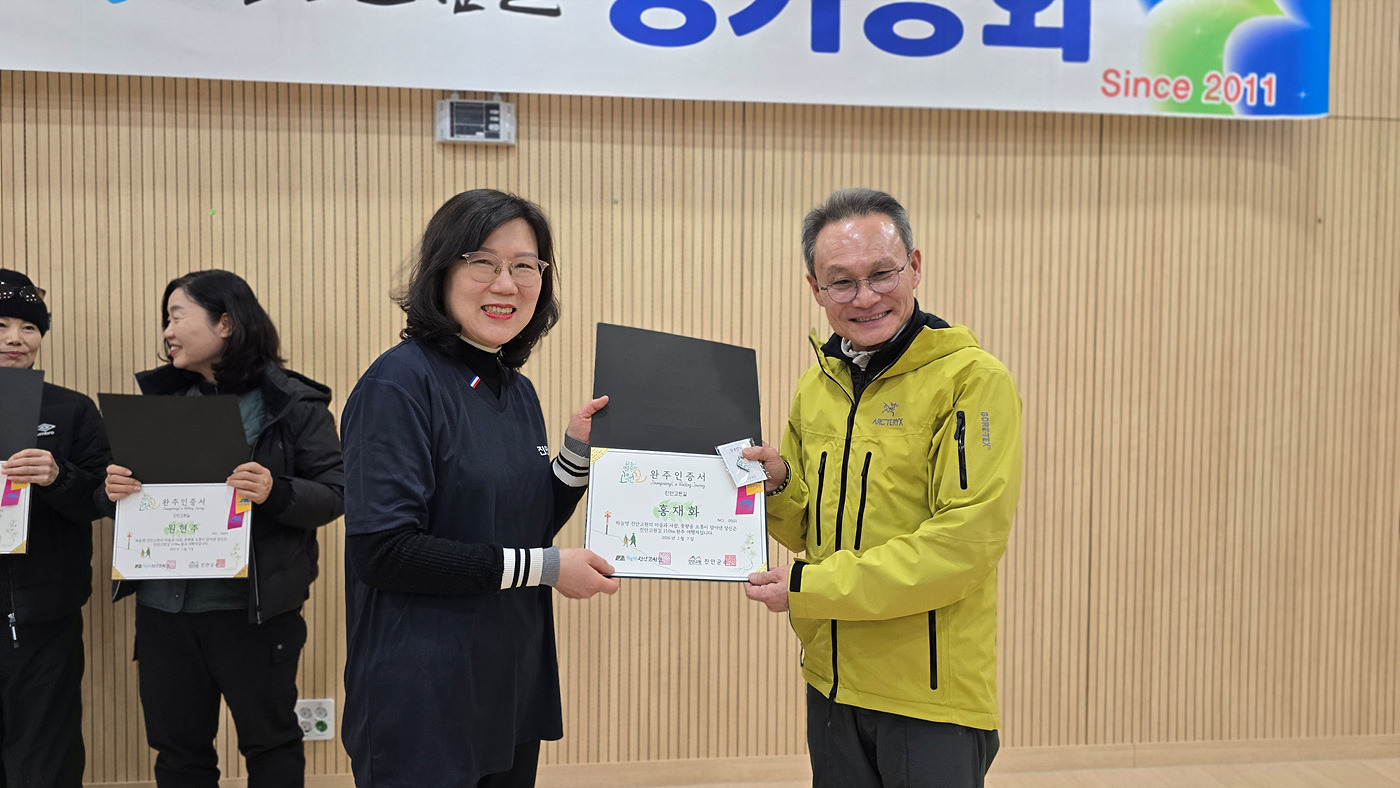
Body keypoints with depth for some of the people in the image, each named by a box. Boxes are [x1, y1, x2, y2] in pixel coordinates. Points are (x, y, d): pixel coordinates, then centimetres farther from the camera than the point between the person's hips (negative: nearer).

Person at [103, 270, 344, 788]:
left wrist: (276, 492, -27)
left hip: (255, 608, -5)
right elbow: (130, 482, 14)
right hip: (164, 604, 5)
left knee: (270, 743, 8)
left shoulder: (293, 403, -6)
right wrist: (114, 489, -9)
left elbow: (335, 494, -9)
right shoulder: (162, 398, 9)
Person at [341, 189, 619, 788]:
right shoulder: (400, 383, -15)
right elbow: (380, 549, -22)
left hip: (515, 691, 8)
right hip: (422, 702, -8)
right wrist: (544, 567, -18)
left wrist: (578, 452, -1)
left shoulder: (519, 390, 9)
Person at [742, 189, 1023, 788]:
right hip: (832, 684, 6)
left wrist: (810, 586, -18)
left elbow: (965, 543, -20)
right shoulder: (816, 386, 7)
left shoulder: (972, 379, -14)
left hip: (933, 695, -6)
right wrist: (778, 485, -7)